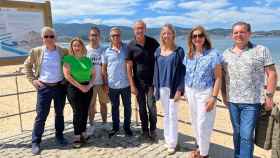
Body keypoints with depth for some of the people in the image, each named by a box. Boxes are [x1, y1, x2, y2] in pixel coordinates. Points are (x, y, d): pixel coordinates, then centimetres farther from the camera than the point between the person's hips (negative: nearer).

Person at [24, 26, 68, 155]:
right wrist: (32, 80, 0)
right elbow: (27, 65, 9)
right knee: (41, 115, 2)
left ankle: (59, 136, 32)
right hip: (44, 87, -1)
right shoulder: (36, 51, -3)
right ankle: (36, 141, 17)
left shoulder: (63, 52, -3)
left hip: (60, 86, 1)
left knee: (59, 113, 14)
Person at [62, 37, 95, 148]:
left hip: (87, 88, 4)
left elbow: (93, 74, 10)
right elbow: (67, 75, -10)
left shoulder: (87, 60, 8)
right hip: (74, 88, -4)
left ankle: (83, 133, 22)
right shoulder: (68, 59, -3)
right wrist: (80, 86, -13)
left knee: (85, 112, 8)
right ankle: (77, 137, 10)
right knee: (77, 112, -1)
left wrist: (89, 85, -6)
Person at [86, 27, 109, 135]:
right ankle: (91, 125, 19)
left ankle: (104, 123, 26)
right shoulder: (85, 50, -3)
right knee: (91, 104, 7)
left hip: (102, 82, 1)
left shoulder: (103, 50, 1)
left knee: (103, 103, 12)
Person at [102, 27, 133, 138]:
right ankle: (115, 127, 31)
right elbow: (104, 68, 5)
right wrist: (106, 83, 0)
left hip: (125, 84, 0)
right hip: (112, 85, 1)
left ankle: (127, 127, 27)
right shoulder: (107, 51, -1)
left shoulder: (127, 48, -3)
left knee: (127, 106, 10)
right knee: (114, 107, 15)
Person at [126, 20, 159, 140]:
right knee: (142, 107, 10)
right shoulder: (131, 46, -5)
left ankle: (153, 130, 17)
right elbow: (129, 67, -5)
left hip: (152, 80, 0)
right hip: (138, 81, 1)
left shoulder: (153, 42, -3)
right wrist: (132, 85, -8)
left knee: (151, 105, -4)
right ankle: (145, 130, 26)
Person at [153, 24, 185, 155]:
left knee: (173, 115, 2)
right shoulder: (158, 51, 7)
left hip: (173, 87, -4)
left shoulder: (179, 51, -6)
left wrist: (179, 89, -15)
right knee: (166, 114, 15)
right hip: (162, 87, 4)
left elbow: (182, 71, -8)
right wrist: (155, 86, 7)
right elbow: (156, 70, 10)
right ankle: (167, 139, 28)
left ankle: (172, 143, 14)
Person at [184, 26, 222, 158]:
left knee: (203, 124, 0)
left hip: (205, 93, -5)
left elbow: (218, 78, -11)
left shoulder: (213, 54, -10)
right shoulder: (189, 55, 6)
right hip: (191, 92, 6)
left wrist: (213, 97, -17)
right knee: (195, 122, 16)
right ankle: (200, 147, 36)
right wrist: (186, 92, 10)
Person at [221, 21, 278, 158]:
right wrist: (224, 95, 9)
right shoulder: (226, 53, 8)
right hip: (232, 101, 4)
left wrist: (269, 95, -11)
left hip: (252, 102, -4)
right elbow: (222, 76, 12)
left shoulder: (261, 51, -3)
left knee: (246, 136, -5)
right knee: (237, 133, 17)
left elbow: (272, 74, -5)